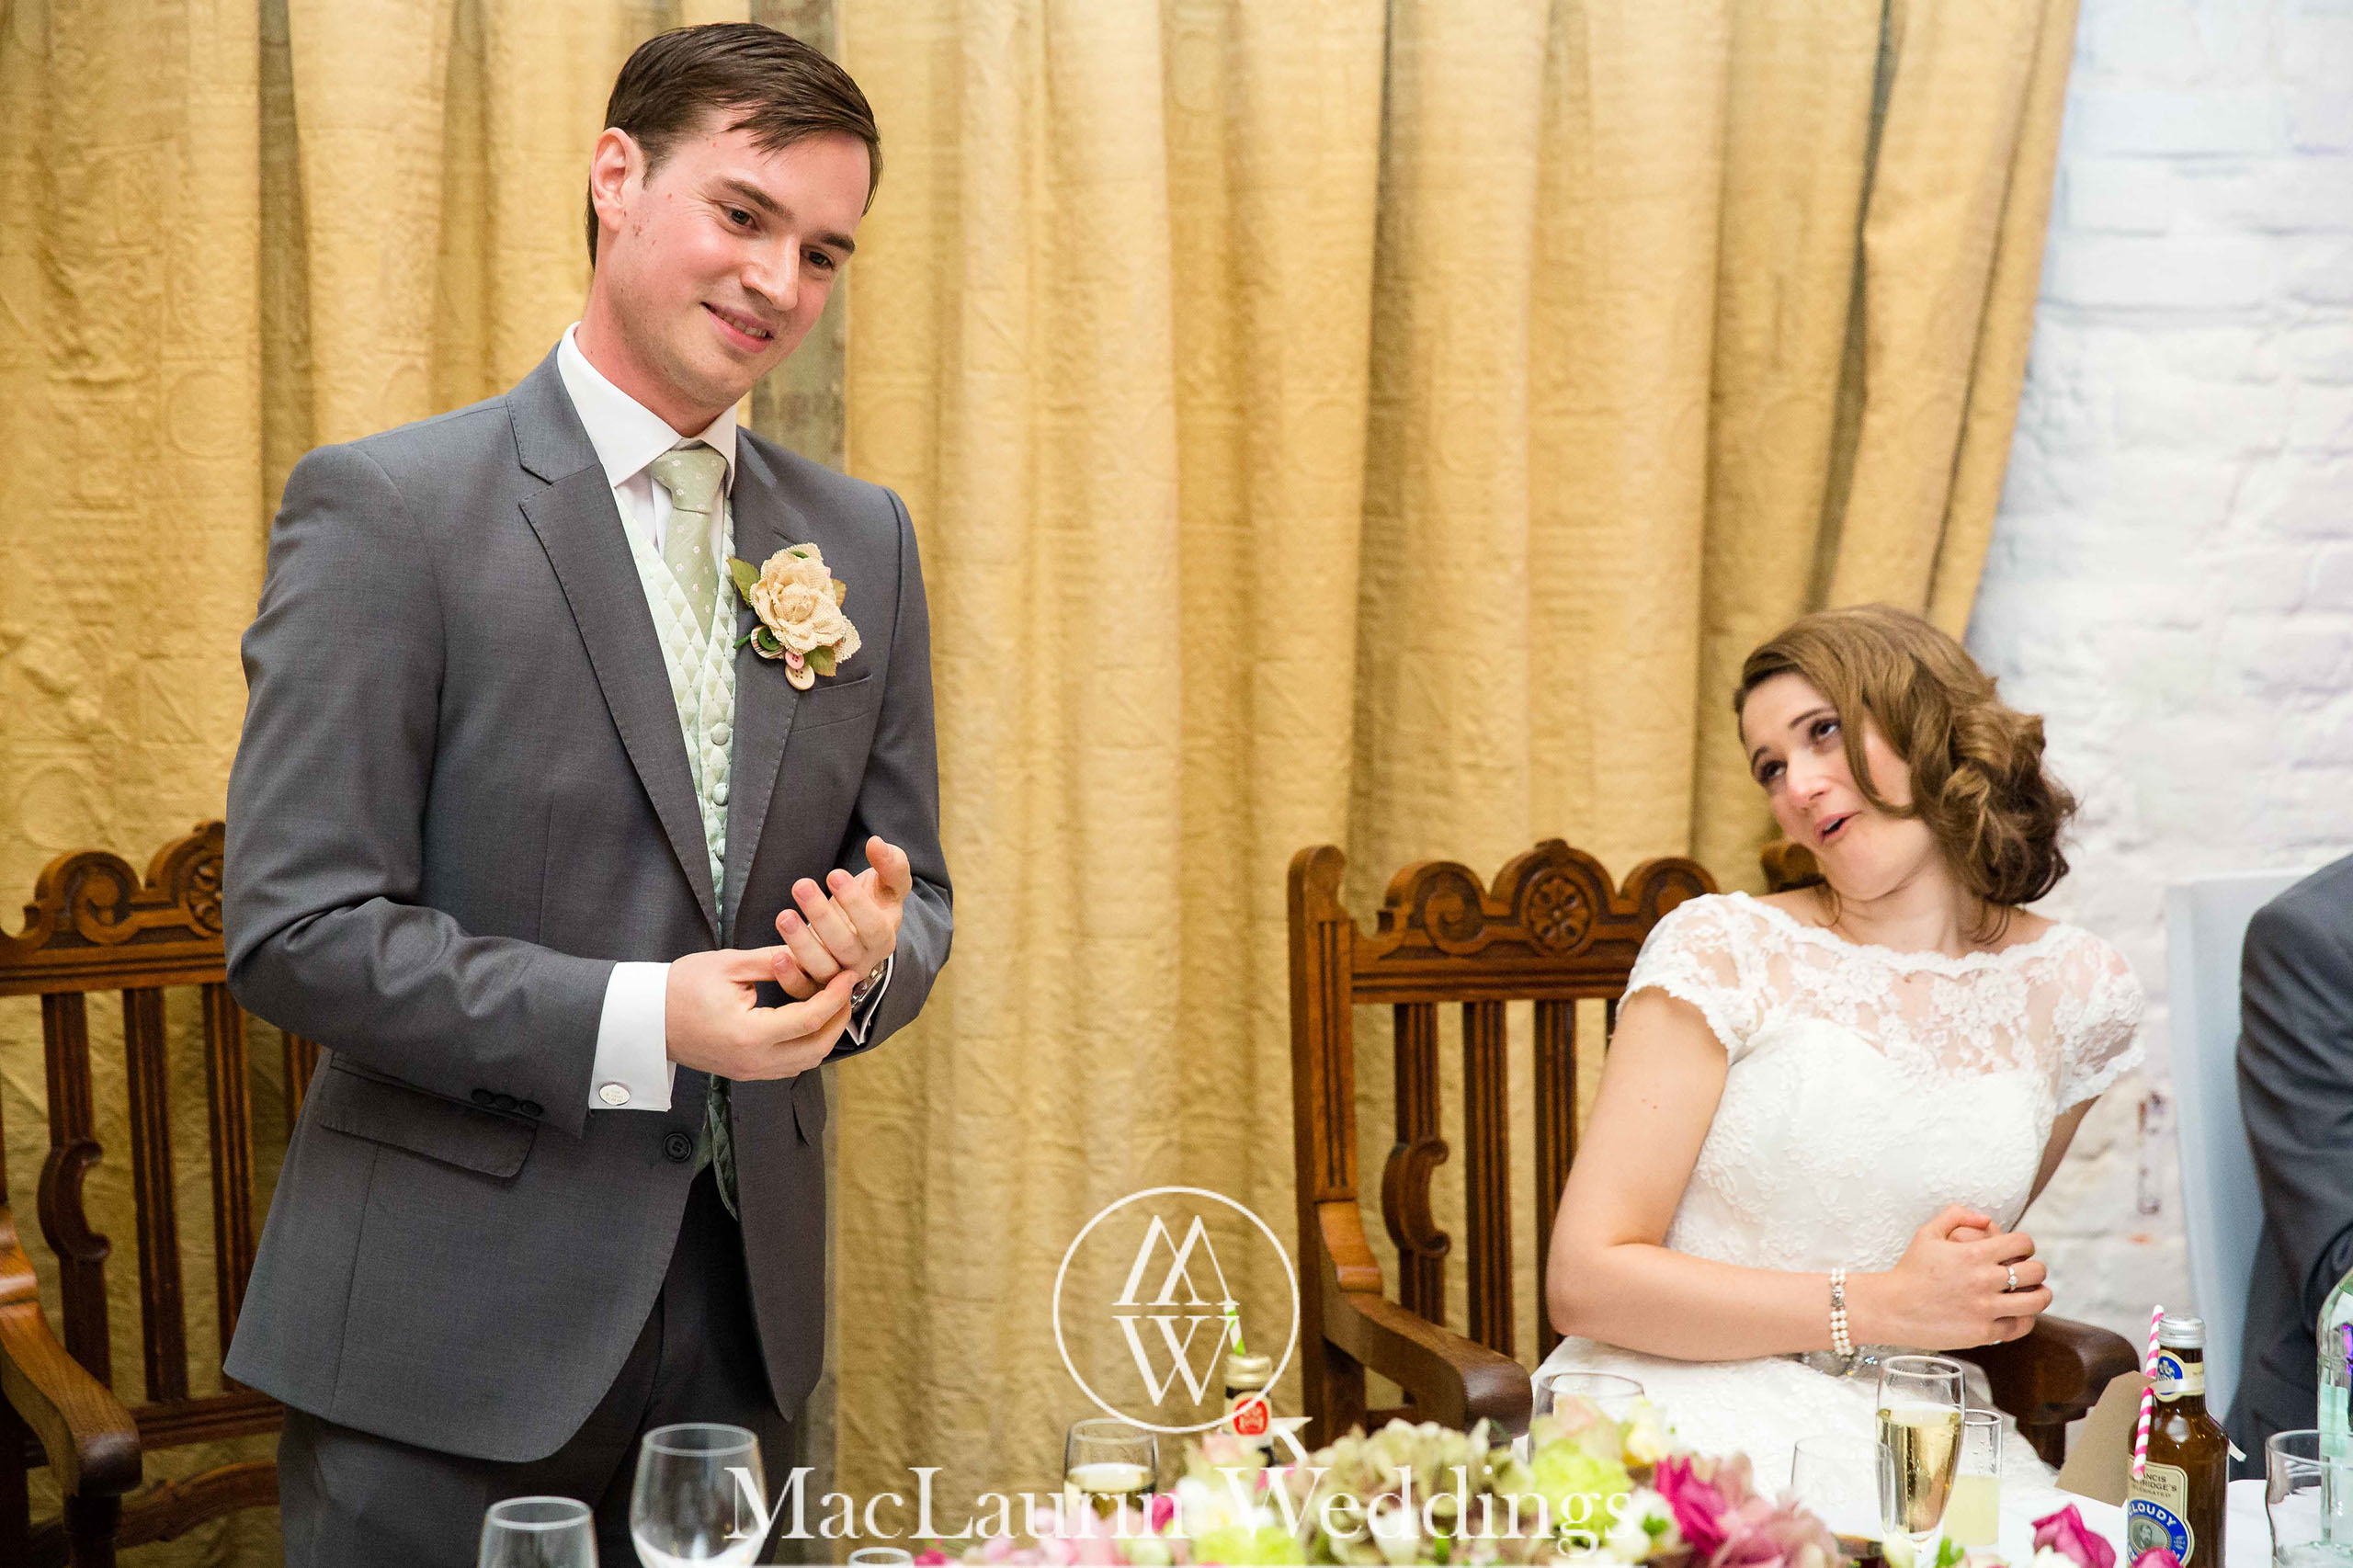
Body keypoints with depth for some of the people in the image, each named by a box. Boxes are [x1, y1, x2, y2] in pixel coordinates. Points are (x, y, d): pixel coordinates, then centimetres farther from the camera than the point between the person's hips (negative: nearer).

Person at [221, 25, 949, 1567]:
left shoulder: (863, 540, 8)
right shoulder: (388, 509, -8)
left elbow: (915, 895, 14)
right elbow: (293, 928, -13)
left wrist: (874, 953, -10)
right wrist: (638, 1020, -21)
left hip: (742, 1320, 5)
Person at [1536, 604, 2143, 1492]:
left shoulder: (2076, 991, 8)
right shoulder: (1723, 948, -4)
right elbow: (1586, 1281, -10)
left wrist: (1988, 1291, 3)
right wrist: (1886, 1305, -13)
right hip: (1684, 1409, -4)